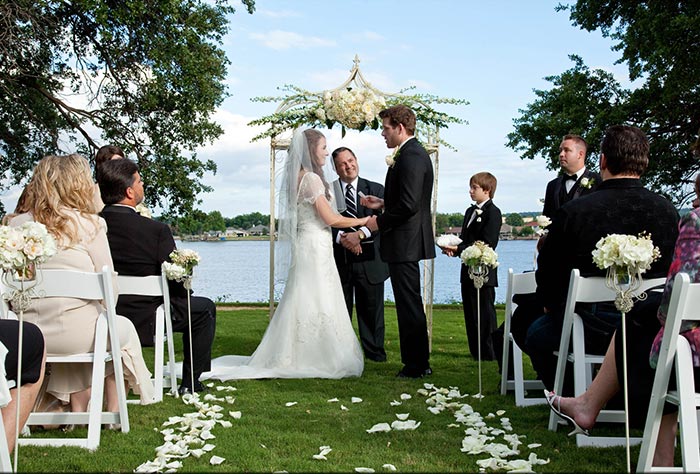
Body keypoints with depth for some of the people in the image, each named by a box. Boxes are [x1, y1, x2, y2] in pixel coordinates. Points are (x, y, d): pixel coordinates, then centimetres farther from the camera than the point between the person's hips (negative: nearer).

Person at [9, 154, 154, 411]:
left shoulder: (16, 225, 2)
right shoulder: (90, 224, -10)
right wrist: (103, 311, 14)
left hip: (26, 334, 5)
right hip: (75, 332, -4)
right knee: (123, 328, 27)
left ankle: (78, 410, 36)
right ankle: (114, 411, 30)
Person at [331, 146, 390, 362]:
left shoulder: (376, 189, 7)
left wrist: (359, 234, -20)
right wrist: (341, 237, -20)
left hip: (369, 260, 0)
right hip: (339, 260, 0)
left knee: (371, 308, 6)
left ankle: (374, 351, 16)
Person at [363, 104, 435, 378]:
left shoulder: (411, 156, -17)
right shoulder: (414, 153, 15)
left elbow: (408, 204, -24)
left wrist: (380, 222, -13)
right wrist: (383, 204, 13)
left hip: (404, 242, -11)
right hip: (408, 242, 11)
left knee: (409, 304, -3)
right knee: (410, 304, 16)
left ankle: (416, 365, 5)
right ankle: (418, 362, 25)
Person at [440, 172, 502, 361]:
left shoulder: (492, 212, -11)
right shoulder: (470, 211, 18)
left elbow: (487, 244, -18)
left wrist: (459, 249, -21)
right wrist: (452, 248, -3)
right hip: (469, 270, 9)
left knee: (485, 313, -2)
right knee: (470, 312, 12)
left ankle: (489, 353, 6)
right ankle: (476, 351, 20)